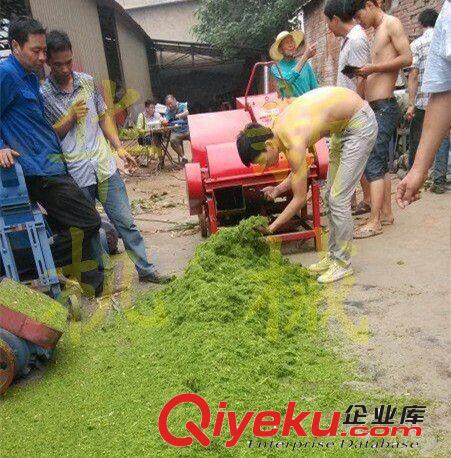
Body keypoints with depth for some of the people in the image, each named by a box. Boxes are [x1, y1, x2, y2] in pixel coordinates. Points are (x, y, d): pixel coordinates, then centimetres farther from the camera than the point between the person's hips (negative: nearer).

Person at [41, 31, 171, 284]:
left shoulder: (88, 81, 8)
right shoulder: (42, 94, -3)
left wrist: (120, 148, 6)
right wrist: (70, 117, -12)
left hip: (105, 166, 3)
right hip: (76, 176, -2)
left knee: (126, 222, 7)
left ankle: (145, 269, 19)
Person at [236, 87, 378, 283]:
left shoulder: (294, 143, -31)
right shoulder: (277, 128, -6)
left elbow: (300, 198, -21)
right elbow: (300, 169, 8)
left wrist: (271, 228, -14)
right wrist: (278, 190, -4)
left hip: (360, 123, -9)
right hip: (343, 125, 9)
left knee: (338, 199, -10)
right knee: (332, 196, 11)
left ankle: (343, 263, 4)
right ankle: (334, 255, 22)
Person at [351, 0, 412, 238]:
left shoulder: (391, 23, -4)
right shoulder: (377, 32, 21)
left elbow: (407, 58, -14)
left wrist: (373, 68, -16)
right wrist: (364, 73, 10)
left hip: (384, 107, -10)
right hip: (374, 107, 10)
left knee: (373, 163, -13)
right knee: (381, 162, 11)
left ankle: (374, 222, -11)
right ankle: (386, 212, 20)